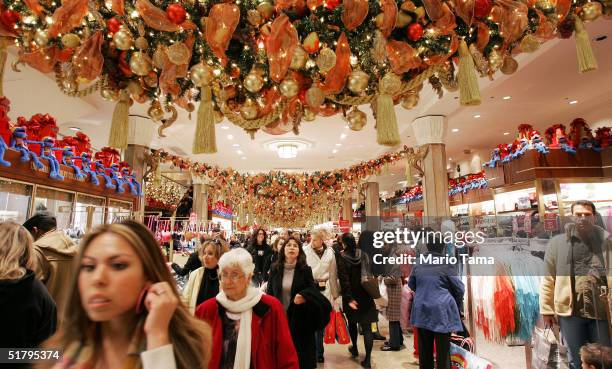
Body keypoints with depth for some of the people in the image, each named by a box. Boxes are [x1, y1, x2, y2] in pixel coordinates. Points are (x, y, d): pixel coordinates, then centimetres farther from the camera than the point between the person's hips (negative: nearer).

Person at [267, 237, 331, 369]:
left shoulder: (305, 269, -5)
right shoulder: (275, 269, -1)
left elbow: (313, 289, -3)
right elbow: (269, 292, 4)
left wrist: (304, 296, -24)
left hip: (300, 318, -1)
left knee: (301, 350, 9)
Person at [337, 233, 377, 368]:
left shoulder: (342, 258, -13)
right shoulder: (364, 255, -1)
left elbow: (344, 280, -18)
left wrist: (348, 298, -17)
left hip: (352, 296, -2)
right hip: (366, 296, 2)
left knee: (352, 323, 21)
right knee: (367, 327, 2)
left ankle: (354, 348, 37)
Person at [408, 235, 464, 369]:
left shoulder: (418, 265, 0)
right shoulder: (447, 265, -13)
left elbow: (411, 285, 14)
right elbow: (459, 288, -4)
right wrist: (458, 307, 12)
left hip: (422, 311, 4)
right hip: (442, 312, -4)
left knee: (425, 348, 14)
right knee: (443, 349, 6)